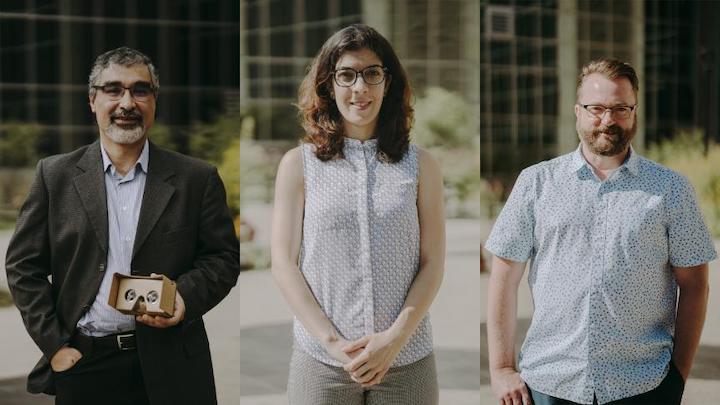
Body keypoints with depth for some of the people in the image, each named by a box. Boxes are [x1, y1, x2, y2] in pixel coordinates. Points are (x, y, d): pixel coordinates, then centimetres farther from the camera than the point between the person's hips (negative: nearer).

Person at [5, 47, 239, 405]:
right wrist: (53, 345, -3)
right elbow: (23, 265, 4)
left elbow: (223, 257, 4)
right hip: (81, 364, 1)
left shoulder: (197, 178, 2)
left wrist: (186, 296, -14)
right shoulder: (55, 175, 4)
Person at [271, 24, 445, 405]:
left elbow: (432, 265, 1)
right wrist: (332, 342, -11)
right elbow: (284, 263, -1)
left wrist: (395, 338, -11)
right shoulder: (298, 164, 3)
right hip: (320, 360, 0)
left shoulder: (421, 166, 5)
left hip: (407, 360, 1)